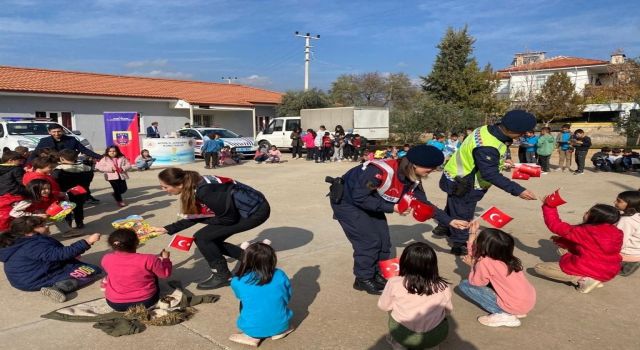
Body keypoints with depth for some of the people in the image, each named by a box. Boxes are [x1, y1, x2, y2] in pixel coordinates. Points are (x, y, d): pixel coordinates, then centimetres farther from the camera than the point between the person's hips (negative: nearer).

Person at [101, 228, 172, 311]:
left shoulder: (106, 259, -12)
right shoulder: (148, 259, -23)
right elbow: (165, 273, -8)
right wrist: (165, 259, 9)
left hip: (116, 304, 2)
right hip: (146, 302, -2)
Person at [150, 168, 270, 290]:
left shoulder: (205, 191, -27)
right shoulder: (195, 186, 0)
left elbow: (229, 218, -20)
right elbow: (194, 217, 13)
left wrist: (203, 219, -7)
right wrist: (167, 229, 13)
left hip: (256, 210, -9)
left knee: (202, 238, -9)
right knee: (211, 240, 11)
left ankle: (222, 276, 9)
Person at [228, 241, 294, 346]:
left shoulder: (237, 281, -13)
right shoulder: (280, 275, -10)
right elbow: (287, 297, 5)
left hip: (254, 329, -1)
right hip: (281, 324, 2)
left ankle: (252, 337, 11)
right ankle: (279, 332, 13)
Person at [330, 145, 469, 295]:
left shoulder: (413, 181, -10)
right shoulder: (381, 171, -37)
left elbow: (424, 204, 2)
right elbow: (359, 198, -32)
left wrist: (449, 221, -3)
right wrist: (391, 208, -27)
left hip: (369, 202, 8)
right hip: (346, 201, -8)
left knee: (383, 239, 6)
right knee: (369, 240, -11)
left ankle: (376, 274, 25)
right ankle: (363, 279, 8)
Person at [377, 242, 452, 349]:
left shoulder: (395, 283, -18)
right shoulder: (443, 287, -13)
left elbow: (383, 306, 0)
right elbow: (448, 309, 7)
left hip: (403, 336, 0)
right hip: (436, 336, 1)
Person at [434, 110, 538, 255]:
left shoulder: (489, 129, -6)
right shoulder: (486, 147, -37)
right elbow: (491, 175, -34)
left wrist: (500, 163, 13)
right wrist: (518, 191, -33)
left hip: (459, 178, 10)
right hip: (462, 184, -10)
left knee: (454, 207, 29)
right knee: (463, 214, 9)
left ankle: (444, 228, 51)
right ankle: (460, 245, 27)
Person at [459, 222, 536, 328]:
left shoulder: (485, 262, -22)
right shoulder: (505, 256, -1)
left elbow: (475, 283, -6)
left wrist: (473, 265, 4)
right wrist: (473, 232, 17)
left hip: (515, 306, -8)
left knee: (464, 285, -4)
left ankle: (503, 315, -5)